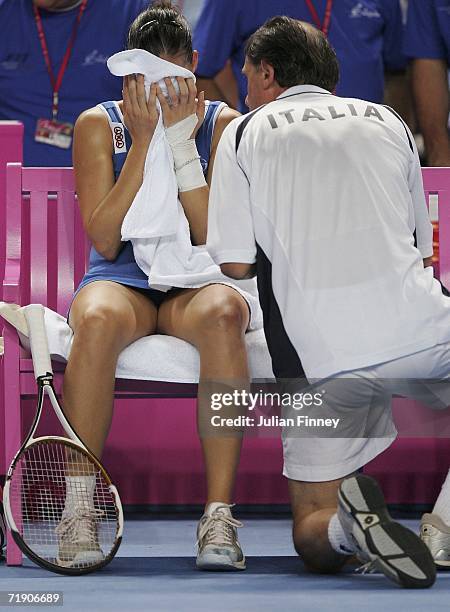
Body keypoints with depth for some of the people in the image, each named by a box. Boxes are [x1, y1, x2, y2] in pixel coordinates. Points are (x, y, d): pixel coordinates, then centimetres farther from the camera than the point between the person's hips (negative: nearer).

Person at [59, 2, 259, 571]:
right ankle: (78, 509, -34)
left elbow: (218, 240, -8)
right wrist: (144, 142, -11)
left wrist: (182, 142, -13)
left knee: (221, 311, -38)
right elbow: (105, 242, -7)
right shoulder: (98, 124, 3)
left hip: (197, 284, 0)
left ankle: (219, 514, -40)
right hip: (121, 281, 0)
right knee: (98, 319, -38)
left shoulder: (221, 124, 3)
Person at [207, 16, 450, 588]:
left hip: (320, 358, -1)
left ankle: (346, 524, -24)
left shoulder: (245, 133, 9)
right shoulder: (388, 123, 18)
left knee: (313, 536, 11)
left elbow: (236, 264, 4)